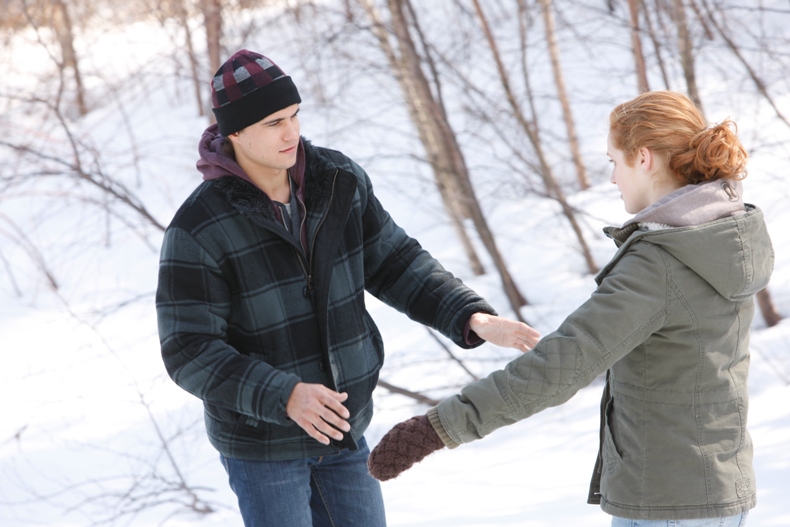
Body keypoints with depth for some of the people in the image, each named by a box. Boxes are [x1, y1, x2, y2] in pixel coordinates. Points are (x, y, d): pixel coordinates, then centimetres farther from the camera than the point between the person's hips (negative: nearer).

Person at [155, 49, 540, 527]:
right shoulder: (199, 231, -24)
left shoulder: (339, 181, -9)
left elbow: (394, 264, -1)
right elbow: (190, 353, -24)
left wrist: (474, 318, -17)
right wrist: (284, 396, -39)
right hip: (261, 439, -5)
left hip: (341, 427, 5)